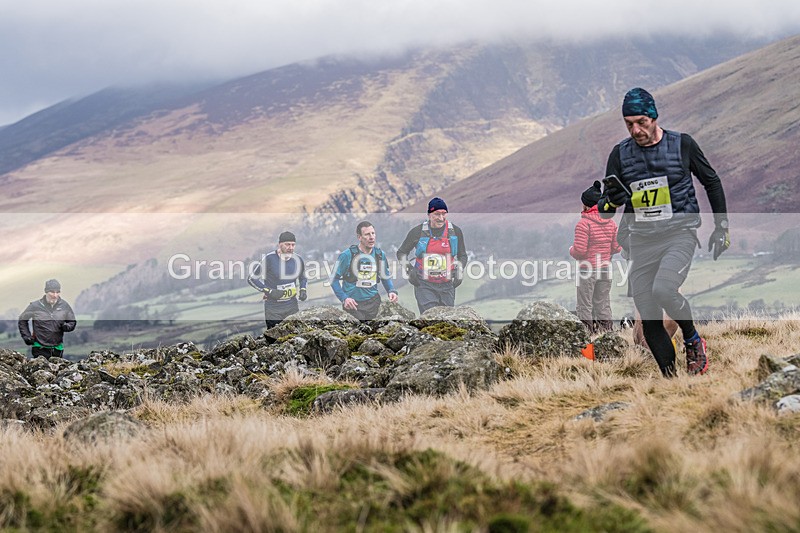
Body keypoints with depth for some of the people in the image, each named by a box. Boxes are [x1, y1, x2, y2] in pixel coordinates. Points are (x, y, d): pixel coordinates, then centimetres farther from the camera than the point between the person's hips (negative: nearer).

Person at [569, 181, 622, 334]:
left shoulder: (583, 223, -15)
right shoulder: (611, 222, 4)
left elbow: (579, 251, -18)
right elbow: (617, 248, 5)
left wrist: (571, 250, 3)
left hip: (587, 268, -6)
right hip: (605, 268, 6)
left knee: (585, 306, 2)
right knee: (603, 303, 14)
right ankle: (607, 328, 14)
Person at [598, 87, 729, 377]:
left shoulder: (682, 144, -3)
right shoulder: (620, 155, 2)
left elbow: (712, 182, 11)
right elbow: (603, 212, 3)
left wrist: (722, 228, 8)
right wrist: (612, 201, -21)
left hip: (680, 234, -3)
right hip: (641, 242, 3)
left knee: (663, 290, -29)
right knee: (650, 323, 0)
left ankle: (693, 340, -2)